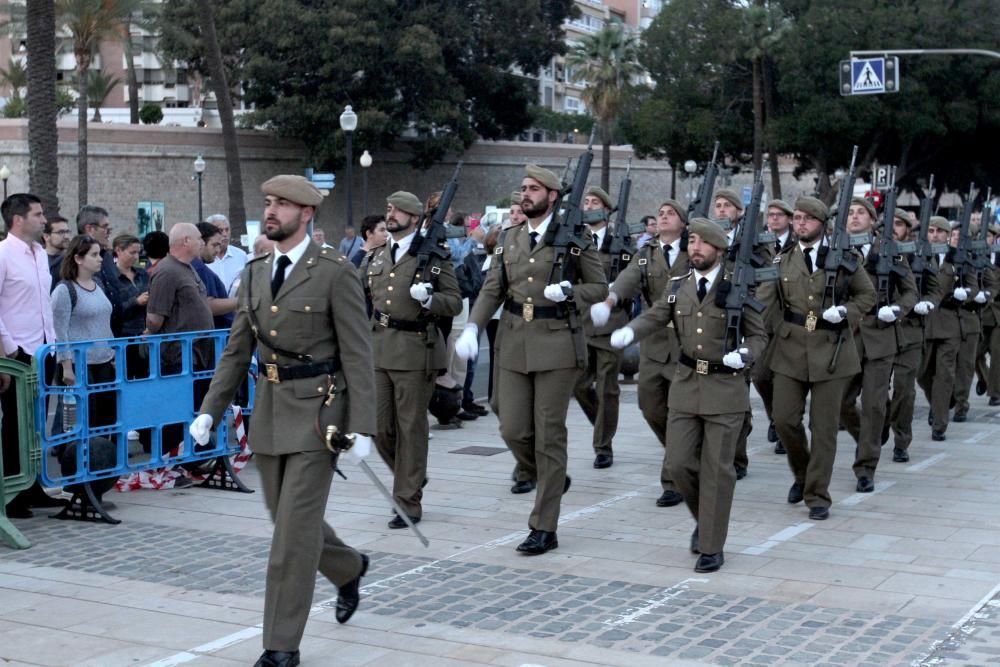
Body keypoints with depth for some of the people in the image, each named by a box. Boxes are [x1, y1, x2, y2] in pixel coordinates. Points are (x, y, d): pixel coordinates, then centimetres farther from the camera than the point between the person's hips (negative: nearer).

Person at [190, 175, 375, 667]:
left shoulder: (334, 272, -10)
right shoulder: (254, 273, 9)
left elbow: (357, 354, -11)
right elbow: (237, 350, 13)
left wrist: (361, 428, -16)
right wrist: (210, 410, 6)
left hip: (317, 410, -6)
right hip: (269, 410, 7)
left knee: (294, 528, -6)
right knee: (287, 518, 15)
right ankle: (349, 569, 44)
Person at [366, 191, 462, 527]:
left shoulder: (434, 256, -2)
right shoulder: (378, 257, 15)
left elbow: (455, 303, -4)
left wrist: (428, 298, -22)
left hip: (415, 351, -6)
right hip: (378, 350, 6)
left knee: (411, 427, 0)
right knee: (379, 425, 5)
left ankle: (409, 502, 9)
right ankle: (411, 476, 30)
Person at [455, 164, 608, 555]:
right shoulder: (510, 240, 12)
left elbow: (600, 288, 2)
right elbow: (492, 290, 11)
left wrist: (568, 292, -17)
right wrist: (472, 328, -4)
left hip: (556, 344, -5)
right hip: (514, 344, 5)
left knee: (549, 435, -2)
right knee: (512, 429, 2)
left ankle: (544, 529, 5)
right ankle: (551, 479, 33)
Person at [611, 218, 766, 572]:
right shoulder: (677, 287, 6)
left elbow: (758, 335, 0)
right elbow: (654, 317, 1)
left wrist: (744, 354, -21)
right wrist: (628, 331, -20)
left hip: (725, 388, -4)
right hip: (686, 385, 4)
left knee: (717, 469, 0)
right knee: (679, 463, 3)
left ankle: (712, 546, 11)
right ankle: (705, 519, 30)